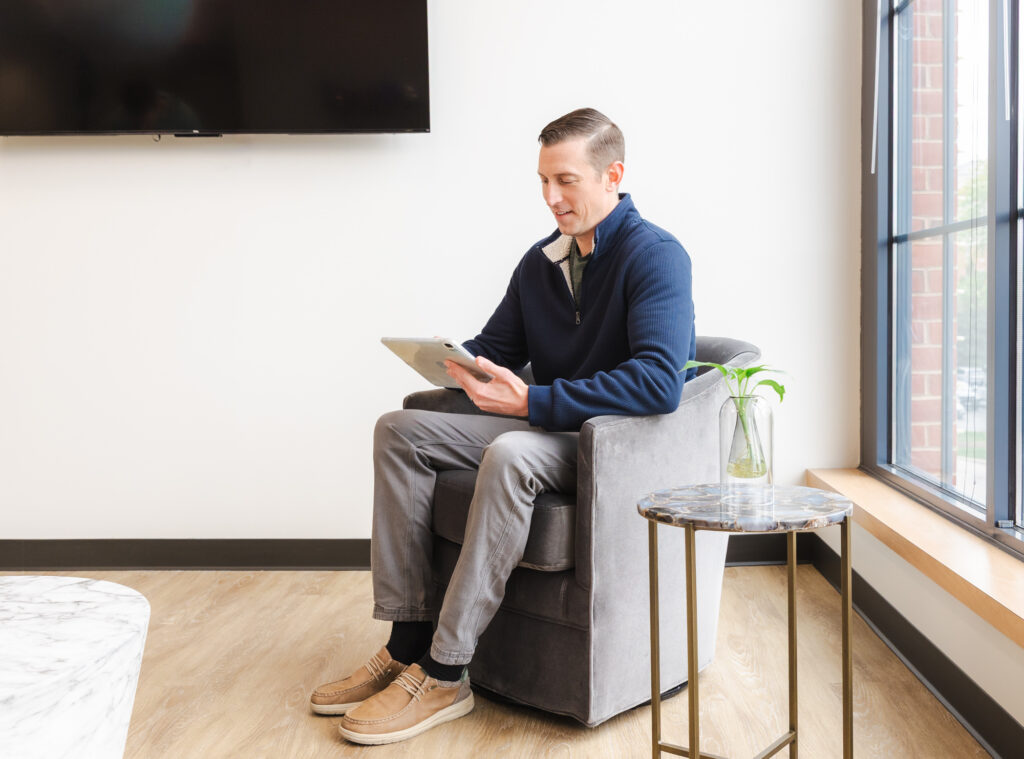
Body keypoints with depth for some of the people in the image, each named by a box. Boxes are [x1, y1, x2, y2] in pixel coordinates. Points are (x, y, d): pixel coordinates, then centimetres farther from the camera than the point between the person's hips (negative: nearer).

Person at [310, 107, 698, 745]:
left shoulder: (656, 255, -13)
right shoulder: (541, 262, 12)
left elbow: (660, 382, -26)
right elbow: (495, 348, 17)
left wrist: (532, 402, -29)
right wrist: (450, 360, -9)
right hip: (544, 428, 8)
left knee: (511, 453, -37)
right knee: (401, 429, -5)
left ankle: (443, 674, -28)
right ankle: (407, 645, -12)